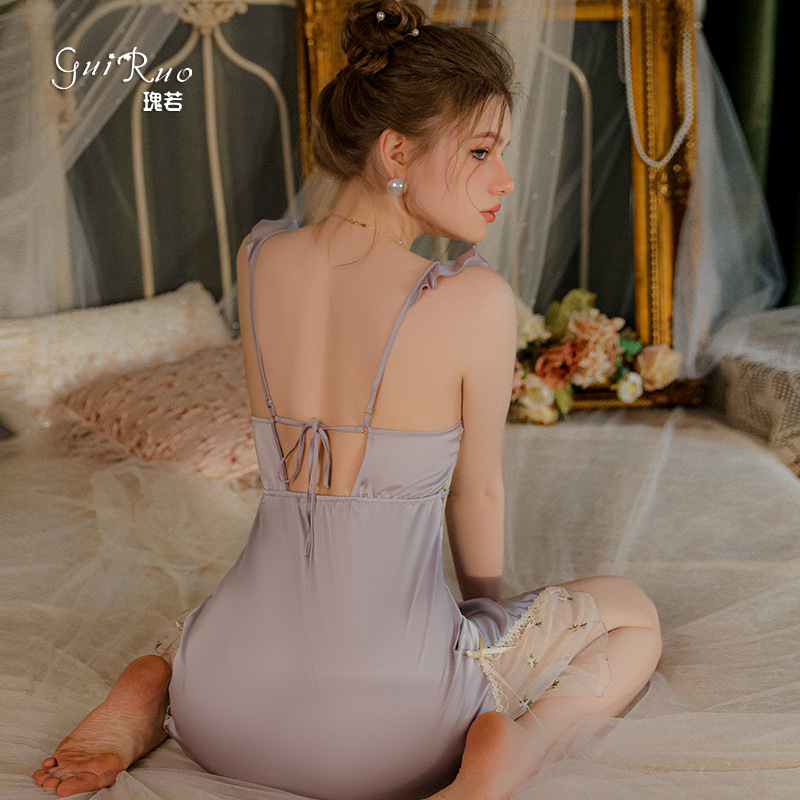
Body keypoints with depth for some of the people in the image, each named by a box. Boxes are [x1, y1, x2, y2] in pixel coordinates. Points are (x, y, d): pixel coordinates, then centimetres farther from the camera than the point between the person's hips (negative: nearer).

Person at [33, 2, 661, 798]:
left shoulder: (256, 260, 0)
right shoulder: (476, 300, -14)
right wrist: (486, 609, 20)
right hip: (379, 732, -4)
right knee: (634, 616, 22)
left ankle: (159, 690, 15)